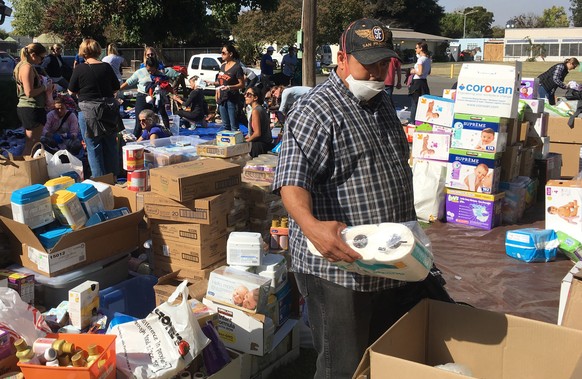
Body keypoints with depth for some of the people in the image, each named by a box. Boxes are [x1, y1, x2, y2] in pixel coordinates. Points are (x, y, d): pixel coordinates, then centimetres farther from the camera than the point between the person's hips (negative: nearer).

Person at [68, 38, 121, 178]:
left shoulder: (79, 69, -9)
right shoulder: (106, 67, -1)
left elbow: (72, 91, -1)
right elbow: (116, 88, 8)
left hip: (89, 112, -3)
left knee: (94, 147, 4)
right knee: (111, 145, 13)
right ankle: (113, 176, 20)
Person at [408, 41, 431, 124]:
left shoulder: (420, 59, -16)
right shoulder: (428, 59, 10)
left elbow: (420, 72, -24)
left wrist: (414, 71, -6)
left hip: (417, 82, -9)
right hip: (424, 82, 9)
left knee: (414, 102, -1)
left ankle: (412, 121, 2)